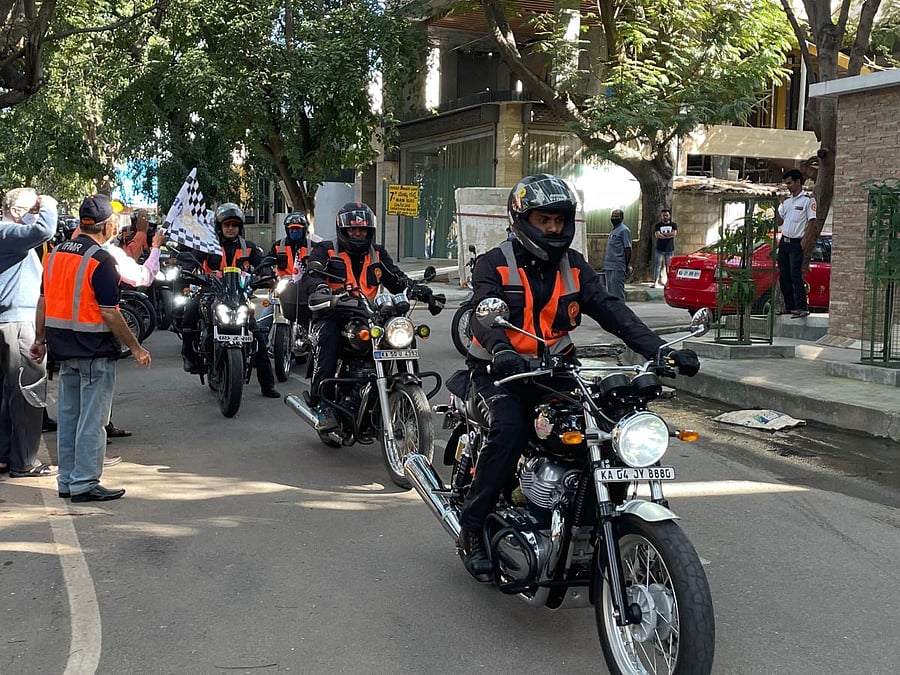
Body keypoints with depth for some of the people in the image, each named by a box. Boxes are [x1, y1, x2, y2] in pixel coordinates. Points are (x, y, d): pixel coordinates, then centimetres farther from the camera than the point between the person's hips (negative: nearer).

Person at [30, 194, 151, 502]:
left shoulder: (56, 254, 8)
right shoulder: (101, 260, -16)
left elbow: (44, 301, 11)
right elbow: (109, 313, -18)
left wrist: (40, 339, 19)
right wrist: (136, 348, -10)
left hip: (64, 349, 8)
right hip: (95, 350, -8)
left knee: (67, 417, 14)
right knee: (92, 420, 0)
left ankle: (67, 481, 21)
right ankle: (84, 484, 3)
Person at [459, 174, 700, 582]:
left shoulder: (574, 267, 10)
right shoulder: (494, 265, -4)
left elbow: (612, 311, -1)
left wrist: (661, 351, -16)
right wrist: (500, 350, -45)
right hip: (501, 372, -4)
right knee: (509, 434, -31)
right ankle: (471, 529, -15)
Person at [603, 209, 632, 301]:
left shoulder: (624, 230, -9)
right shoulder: (613, 230, 20)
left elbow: (628, 249, -13)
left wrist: (627, 266, -15)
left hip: (618, 267, -9)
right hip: (609, 266, 10)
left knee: (617, 292, -9)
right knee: (610, 291, 12)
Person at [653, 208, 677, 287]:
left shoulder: (673, 224, 8)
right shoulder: (658, 225, 6)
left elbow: (674, 234, -9)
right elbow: (658, 235, -10)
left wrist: (663, 234, -8)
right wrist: (668, 235, -10)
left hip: (670, 249, 1)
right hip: (659, 249, -1)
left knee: (669, 266, 4)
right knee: (658, 265, -6)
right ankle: (656, 281, -8)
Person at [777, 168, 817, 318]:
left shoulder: (807, 199, -5)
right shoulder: (787, 200, 16)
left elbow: (812, 221, -10)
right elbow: (779, 221, 18)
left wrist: (806, 240, -18)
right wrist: (780, 203, 9)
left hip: (797, 243, -7)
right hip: (784, 242, 7)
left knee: (796, 276, -14)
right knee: (783, 276, 7)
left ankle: (802, 308, -14)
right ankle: (789, 307, 16)